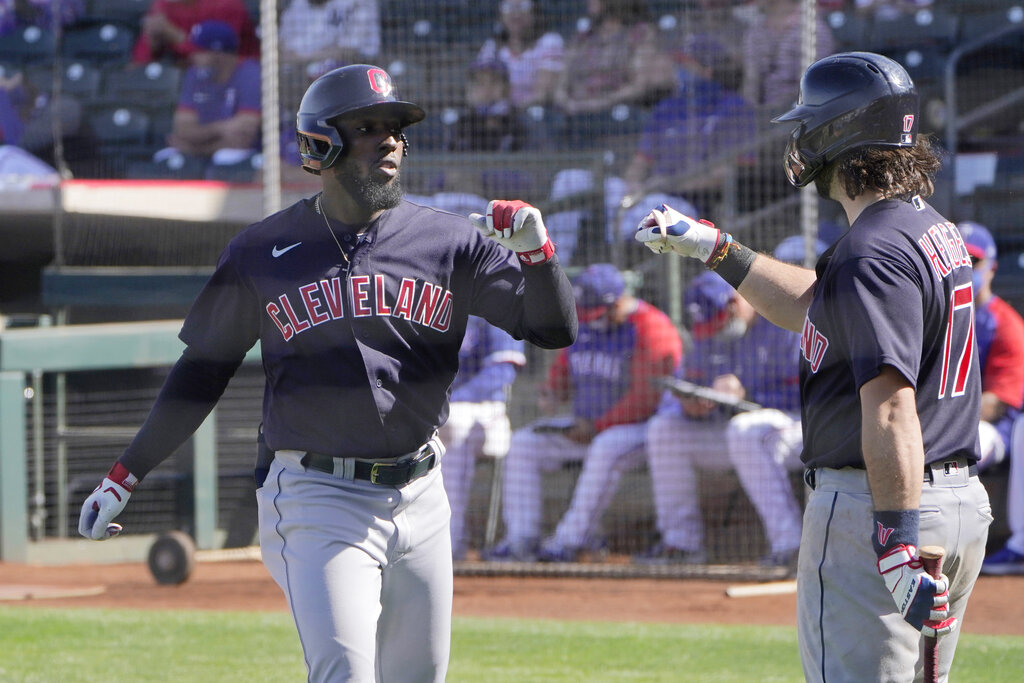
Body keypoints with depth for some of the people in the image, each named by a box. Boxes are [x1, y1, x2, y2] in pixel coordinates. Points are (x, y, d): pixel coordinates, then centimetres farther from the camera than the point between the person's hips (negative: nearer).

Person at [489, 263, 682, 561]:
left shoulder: (651, 329, -17)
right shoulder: (582, 324, 8)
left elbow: (646, 396, -22)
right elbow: (562, 370, 19)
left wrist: (597, 427, -22)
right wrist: (553, 392, -6)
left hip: (637, 427, -8)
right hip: (587, 427, 8)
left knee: (606, 448, -39)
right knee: (523, 442, -4)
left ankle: (571, 539, -34)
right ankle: (521, 539, -12)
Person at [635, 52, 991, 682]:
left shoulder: (875, 255, -19)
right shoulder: (935, 230, 14)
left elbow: (892, 407, -27)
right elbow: (816, 309, 30)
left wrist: (899, 546, -32)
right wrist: (712, 248, 32)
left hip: (874, 507, -10)